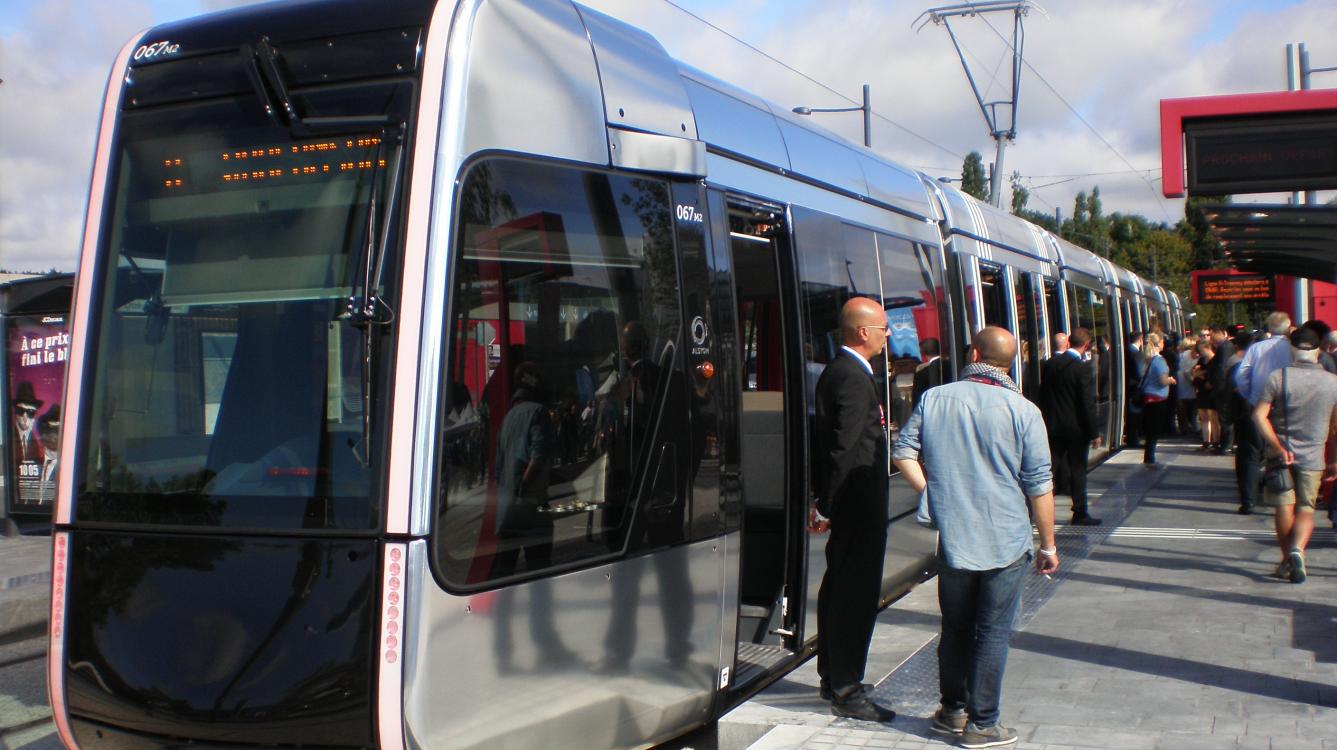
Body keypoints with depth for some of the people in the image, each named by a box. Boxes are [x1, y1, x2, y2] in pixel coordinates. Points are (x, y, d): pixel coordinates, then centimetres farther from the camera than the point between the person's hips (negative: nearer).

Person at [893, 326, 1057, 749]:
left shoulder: (934, 399, 0)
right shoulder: (1023, 411, -8)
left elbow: (903, 454, 0)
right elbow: (1039, 487, -5)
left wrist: (931, 493, 9)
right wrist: (1048, 545, 3)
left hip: (953, 539, 3)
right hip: (1005, 541, -2)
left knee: (955, 628, 17)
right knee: (993, 633, 5)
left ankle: (952, 711, 28)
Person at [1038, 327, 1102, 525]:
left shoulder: (1050, 364, 2)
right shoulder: (1083, 369, -16)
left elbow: (1043, 395, 8)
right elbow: (1088, 403, -15)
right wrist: (1095, 432, -7)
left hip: (1053, 425, 5)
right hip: (1076, 427, -5)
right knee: (1077, 470, 4)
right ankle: (1080, 514, 11)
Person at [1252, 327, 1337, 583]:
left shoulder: (1278, 377, -9)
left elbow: (1259, 415, -15)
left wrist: (1277, 446, -14)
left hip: (1281, 453, -1)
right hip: (1313, 456, 1)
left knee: (1284, 507, 9)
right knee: (1306, 508, 10)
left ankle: (1287, 561, 15)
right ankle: (1297, 549, -14)